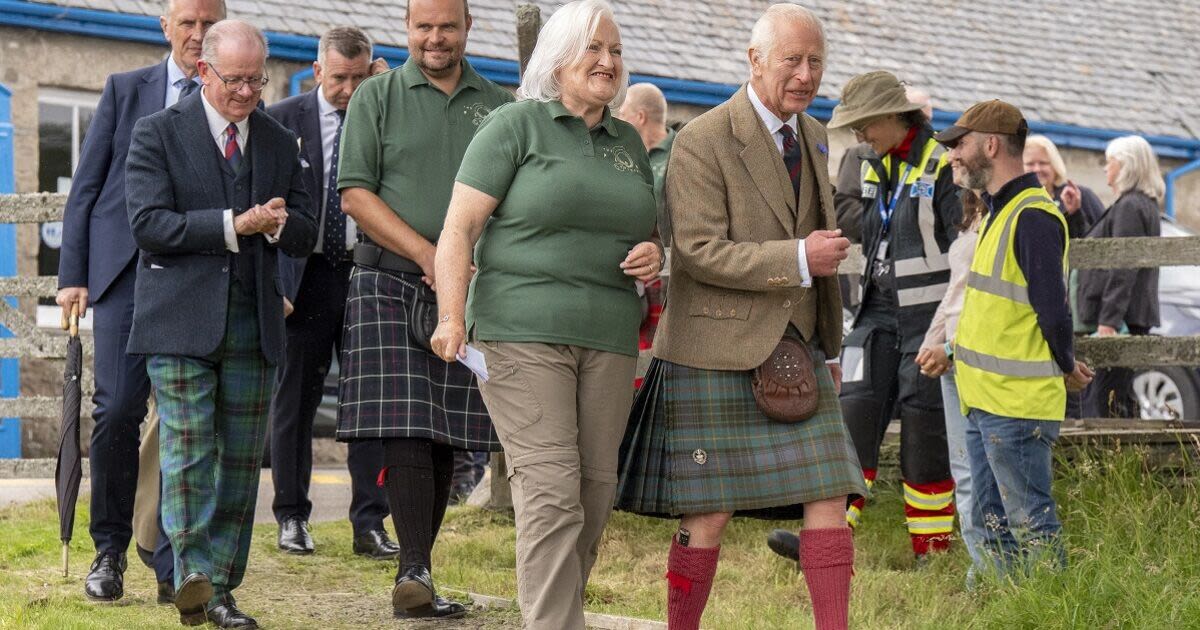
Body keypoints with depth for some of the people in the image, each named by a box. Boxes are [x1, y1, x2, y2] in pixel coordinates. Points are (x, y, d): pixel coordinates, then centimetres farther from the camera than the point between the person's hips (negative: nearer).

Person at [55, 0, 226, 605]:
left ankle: (172, 565, 5)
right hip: (125, 270, 0)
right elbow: (86, 187, 9)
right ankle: (109, 550, 9)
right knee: (117, 408, -7)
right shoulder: (124, 90, 10)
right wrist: (73, 275, 2)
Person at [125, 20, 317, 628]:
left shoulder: (279, 142, 15)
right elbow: (149, 224, -11)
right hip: (180, 321, -4)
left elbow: (306, 235, 14)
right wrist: (234, 226, -18)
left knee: (241, 460, 3)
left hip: (253, 323, 4)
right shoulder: (158, 134, 1)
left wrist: (279, 223, -10)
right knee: (188, 453, -10)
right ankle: (194, 573, -11)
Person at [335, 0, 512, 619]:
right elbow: (355, 194, -2)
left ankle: (416, 574, 10)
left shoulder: (498, 105, 13)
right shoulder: (376, 96, 5)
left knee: (444, 438, 4)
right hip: (390, 282, -3)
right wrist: (427, 254, -12)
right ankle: (415, 573, -14)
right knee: (405, 434, -12)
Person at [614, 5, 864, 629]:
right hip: (717, 354, -6)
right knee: (710, 512, -2)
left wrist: (829, 348, 23)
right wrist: (796, 260, -22)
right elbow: (700, 251, -19)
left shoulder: (813, 139, 12)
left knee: (828, 495, -1)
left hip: (795, 350, 6)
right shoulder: (701, 143, -11)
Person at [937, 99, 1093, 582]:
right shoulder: (999, 211, 16)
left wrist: (1066, 367, -5)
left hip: (1017, 404, -10)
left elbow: (1053, 310, -20)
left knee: (1031, 522, -4)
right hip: (985, 398, 10)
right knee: (992, 521, 16)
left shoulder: (1033, 216, -17)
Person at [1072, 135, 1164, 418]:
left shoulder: (1129, 207, -13)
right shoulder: (1145, 204, 20)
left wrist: (1109, 320, -25)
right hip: (1136, 318, 11)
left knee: (1100, 401, -12)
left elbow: (1123, 270, -21)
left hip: (1122, 320, -11)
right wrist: (1077, 213, 20)